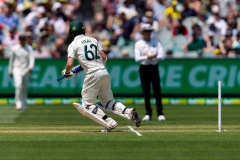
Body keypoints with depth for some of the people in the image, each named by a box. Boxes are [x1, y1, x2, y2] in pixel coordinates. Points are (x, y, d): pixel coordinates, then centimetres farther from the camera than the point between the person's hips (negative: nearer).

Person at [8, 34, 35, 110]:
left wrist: (31, 66, -24)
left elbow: (32, 58, -5)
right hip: (17, 70, -2)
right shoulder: (14, 48, 2)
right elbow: (11, 60, 9)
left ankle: (23, 104, 19)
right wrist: (10, 71, 10)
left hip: (26, 70, 2)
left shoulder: (29, 48, 5)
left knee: (24, 88, 7)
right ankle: (18, 103, -21)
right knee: (18, 85, -20)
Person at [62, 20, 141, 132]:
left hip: (93, 74, -6)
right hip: (105, 73, 6)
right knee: (107, 102, 18)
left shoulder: (73, 44, 1)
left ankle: (109, 123, -13)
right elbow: (104, 57, 14)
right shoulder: (93, 40, 18)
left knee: (87, 105, 3)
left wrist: (66, 73, 12)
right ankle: (129, 112, -5)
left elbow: (69, 64, -9)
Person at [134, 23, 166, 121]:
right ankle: (148, 113, 8)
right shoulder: (138, 44, 2)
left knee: (157, 91, -4)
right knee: (146, 92, 1)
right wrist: (148, 57, -18)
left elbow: (161, 55, -3)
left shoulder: (156, 43, 8)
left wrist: (148, 56, -11)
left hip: (154, 68, 1)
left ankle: (160, 113, -5)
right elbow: (137, 58, -9)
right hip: (144, 68, -1)